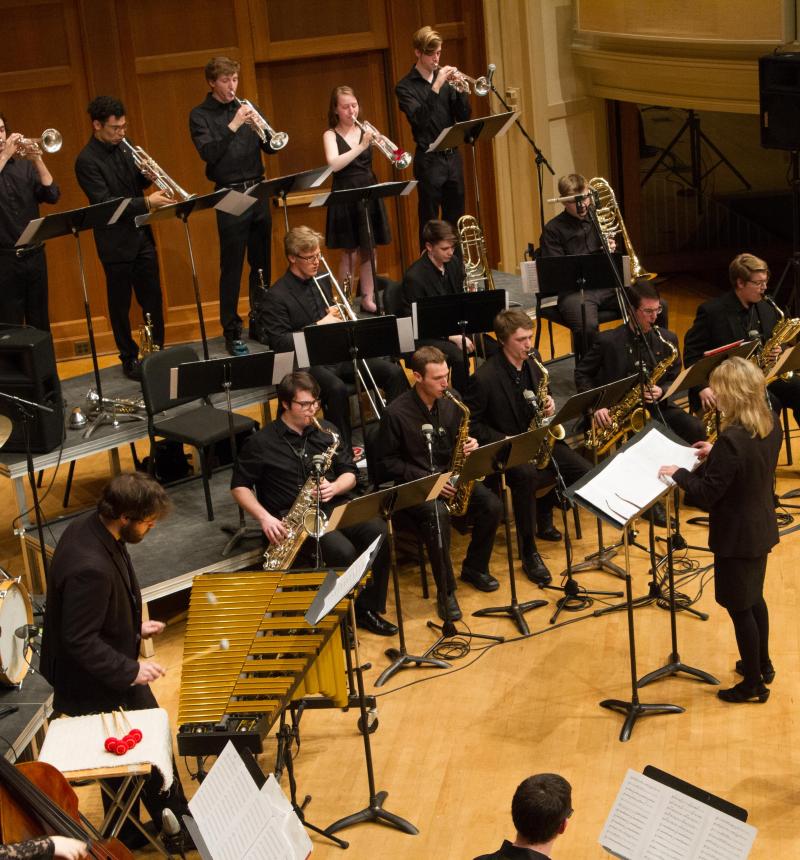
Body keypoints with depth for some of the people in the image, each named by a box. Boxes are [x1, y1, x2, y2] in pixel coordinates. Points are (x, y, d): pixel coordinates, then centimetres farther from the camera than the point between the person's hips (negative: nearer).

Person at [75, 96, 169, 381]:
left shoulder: (123, 147, 5)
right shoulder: (87, 161, -16)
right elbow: (105, 203, -22)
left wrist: (148, 175, -7)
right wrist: (147, 202, -27)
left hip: (141, 236, 6)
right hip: (116, 244, -6)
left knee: (153, 298, 10)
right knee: (120, 304, 7)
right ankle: (129, 359, 18)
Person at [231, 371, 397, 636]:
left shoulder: (326, 431, 10)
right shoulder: (261, 443, -3)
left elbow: (349, 473, 14)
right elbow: (240, 487, 1)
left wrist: (335, 487, -10)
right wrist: (264, 518, -14)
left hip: (334, 505, 5)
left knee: (379, 533, -23)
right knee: (343, 552, -32)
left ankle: (368, 609, -8)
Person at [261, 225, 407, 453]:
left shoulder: (322, 282, 13)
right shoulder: (276, 296, -9)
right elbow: (279, 343, -16)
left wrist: (336, 318, 0)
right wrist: (318, 325, -18)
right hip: (307, 363, -7)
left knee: (393, 372, -10)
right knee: (337, 388, -37)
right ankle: (344, 450, -25)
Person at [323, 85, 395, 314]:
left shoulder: (366, 130, 5)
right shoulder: (331, 135, -2)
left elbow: (395, 152, -6)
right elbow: (334, 164, -20)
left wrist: (383, 140, -25)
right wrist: (361, 146, -27)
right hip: (345, 197, -3)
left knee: (369, 250, 6)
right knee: (349, 252, -1)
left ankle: (368, 298, 14)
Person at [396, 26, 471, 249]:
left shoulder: (446, 79, 10)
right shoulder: (406, 86, -4)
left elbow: (464, 116, 5)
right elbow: (418, 119, -20)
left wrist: (459, 89, -10)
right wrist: (436, 86, -24)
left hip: (452, 157, 5)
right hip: (428, 160, -5)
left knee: (455, 220, 11)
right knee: (429, 222, -2)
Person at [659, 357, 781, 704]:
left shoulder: (731, 440, -31)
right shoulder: (771, 425, -5)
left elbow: (708, 493, -24)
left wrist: (678, 473, -10)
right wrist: (715, 454, 7)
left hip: (737, 537, -9)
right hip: (761, 528, 9)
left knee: (739, 607, 7)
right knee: (754, 598, 26)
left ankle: (753, 684, 20)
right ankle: (762, 665, 42)